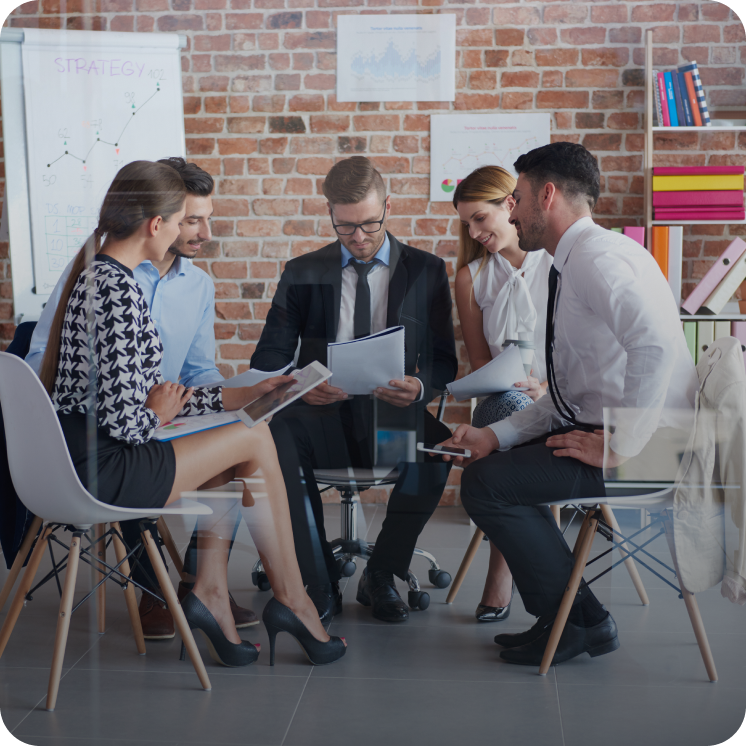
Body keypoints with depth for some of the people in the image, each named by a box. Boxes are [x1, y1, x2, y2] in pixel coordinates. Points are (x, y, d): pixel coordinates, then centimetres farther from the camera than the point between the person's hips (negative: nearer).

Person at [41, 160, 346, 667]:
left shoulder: (98, 274, 13)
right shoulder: (119, 291, -19)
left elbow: (139, 395, 16)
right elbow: (123, 418, -24)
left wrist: (240, 395, 16)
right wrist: (158, 415, -1)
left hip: (82, 458, 10)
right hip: (103, 471, -10)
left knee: (233, 454, 17)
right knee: (255, 439, 0)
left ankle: (211, 591, 12)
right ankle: (293, 601, 12)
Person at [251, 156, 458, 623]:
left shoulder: (426, 271, 10)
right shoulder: (302, 273, 12)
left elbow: (445, 360, 6)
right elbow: (268, 358, 7)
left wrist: (421, 386, -18)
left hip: (395, 417, 0)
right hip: (324, 414, 1)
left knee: (437, 443, -34)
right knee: (278, 435, -34)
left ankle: (381, 576, -10)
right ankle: (322, 581, -15)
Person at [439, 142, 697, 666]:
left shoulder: (598, 256, -15)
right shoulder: (573, 265, 17)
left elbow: (655, 346, -32)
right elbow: (566, 397, 17)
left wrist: (621, 446, -25)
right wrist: (495, 436, 6)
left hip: (649, 444, -10)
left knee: (488, 482, -13)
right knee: (489, 464, 14)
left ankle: (577, 622, 3)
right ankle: (576, 612, 16)